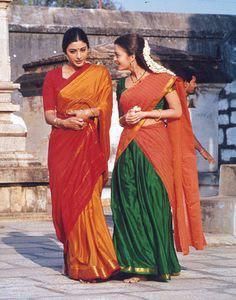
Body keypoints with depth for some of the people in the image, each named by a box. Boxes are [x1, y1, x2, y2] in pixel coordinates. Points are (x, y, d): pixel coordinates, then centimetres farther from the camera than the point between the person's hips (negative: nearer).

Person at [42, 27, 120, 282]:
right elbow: (48, 114, 5)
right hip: (62, 144, 2)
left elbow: (104, 107, 1)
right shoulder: (53, 77, 12)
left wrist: (86, 113, -18)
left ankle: (90, 264, -11)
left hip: (89, 146, -2)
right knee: (64, 201, -1)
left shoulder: (99, 73, 9)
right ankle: (73, 261, 6)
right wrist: (64, 121, -16)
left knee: (85, 200, -11)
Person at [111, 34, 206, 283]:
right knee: (130, 207, -1)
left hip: (155, 149, -5)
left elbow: (177, 112, -2)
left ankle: (158, 263, 5)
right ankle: (138, 266, 4)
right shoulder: (123, 84, 15)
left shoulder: (162, 79, -1)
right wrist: (127, 118, 0)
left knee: (153, 204, -5)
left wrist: (145, 114, -8)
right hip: (129, 150, 5)